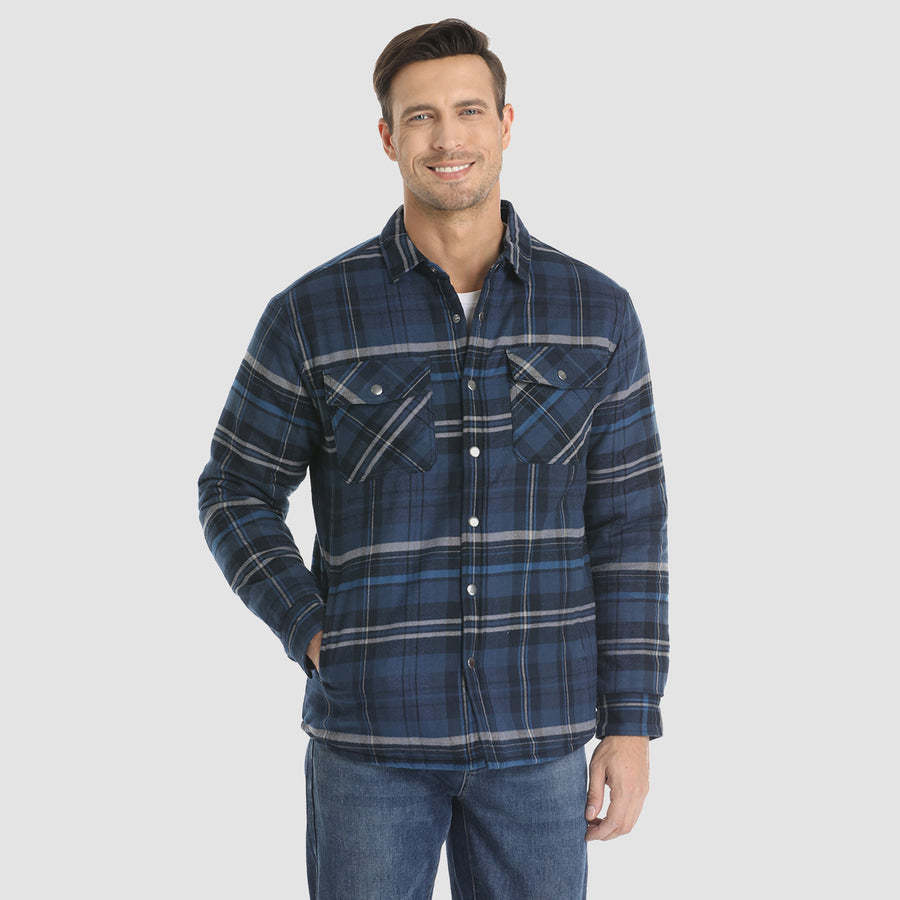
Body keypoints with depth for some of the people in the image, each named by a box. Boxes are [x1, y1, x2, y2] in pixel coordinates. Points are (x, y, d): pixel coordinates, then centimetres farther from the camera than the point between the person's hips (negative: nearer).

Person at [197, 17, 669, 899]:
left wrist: (632, 724, -2)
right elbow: (236, 497, 3)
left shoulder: (596, 312, -2)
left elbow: (627, 525, 1)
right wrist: (317, 641, -10)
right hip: (372, 727, -1)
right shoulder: (313, 314, -7)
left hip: (535, 728, 2)